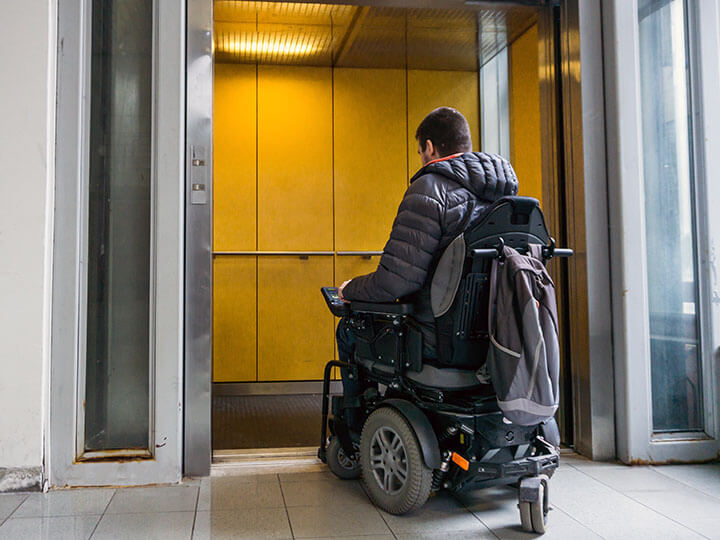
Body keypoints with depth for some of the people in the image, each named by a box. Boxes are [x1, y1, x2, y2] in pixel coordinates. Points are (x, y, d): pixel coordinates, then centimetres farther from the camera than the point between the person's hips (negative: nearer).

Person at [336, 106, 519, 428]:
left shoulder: (430, 189, -17)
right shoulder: (504, 193, 8)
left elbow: (396, 280, -22)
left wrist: (350, 290, -2)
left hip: (441, 341, -8)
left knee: (349, 329, 18)